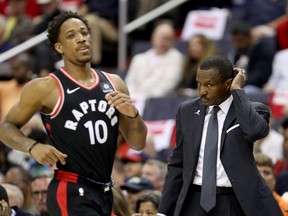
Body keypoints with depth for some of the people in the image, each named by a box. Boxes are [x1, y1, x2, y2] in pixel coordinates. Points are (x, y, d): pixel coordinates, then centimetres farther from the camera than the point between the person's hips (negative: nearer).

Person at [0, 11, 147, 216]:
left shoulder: (114, 84, 11)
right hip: (71, 193, -7)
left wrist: (133, 115, -6)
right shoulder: (46, 88, -5)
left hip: (104, 191, 7)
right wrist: (33, 147, -16)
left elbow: (138, 144, 15)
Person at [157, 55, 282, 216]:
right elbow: (178, 164, 14)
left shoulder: (251, 110, -2)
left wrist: (238, 90, -16)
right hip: (195, 202, 3)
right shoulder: (187, 111, 8)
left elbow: (255, 131, -28)